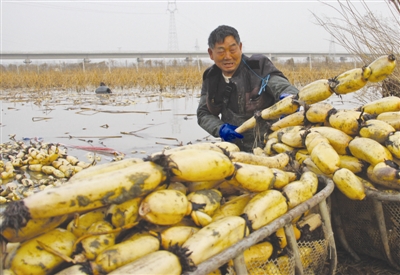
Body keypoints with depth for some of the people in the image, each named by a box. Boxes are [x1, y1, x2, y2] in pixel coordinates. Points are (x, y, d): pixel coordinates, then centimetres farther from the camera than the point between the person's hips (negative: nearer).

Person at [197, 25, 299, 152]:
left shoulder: (258, 68, -9)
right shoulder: (210, 78, 4)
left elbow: (285, 87, -18)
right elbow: (203, 114, 7)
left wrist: (287, 98, -43)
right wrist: (219, 128, -13)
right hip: (233, 149, 4)